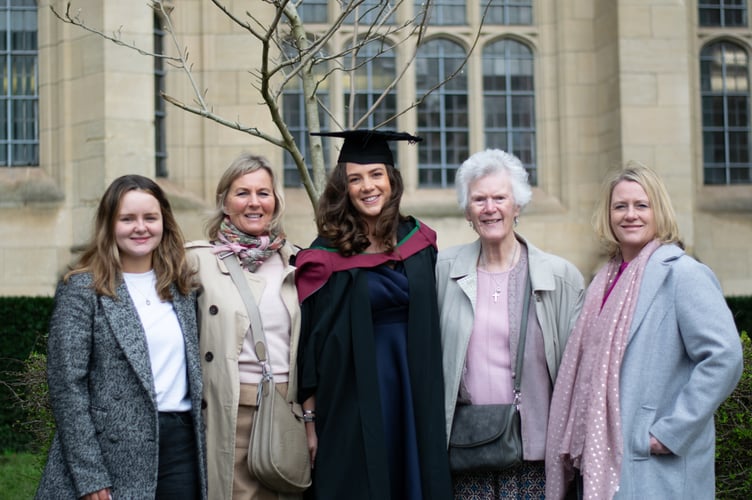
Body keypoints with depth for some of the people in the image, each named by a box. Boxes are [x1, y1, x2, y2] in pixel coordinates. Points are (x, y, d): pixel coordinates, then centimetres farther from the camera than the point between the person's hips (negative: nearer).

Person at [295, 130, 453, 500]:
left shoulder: (418, 240, 6)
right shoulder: (327, 255, -5)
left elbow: (431, 325, 13)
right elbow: (310, 340, -4)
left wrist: (433, 403, 9)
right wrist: (311, 418, -6)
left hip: (415, 390, 4)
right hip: (354, 393, -3)